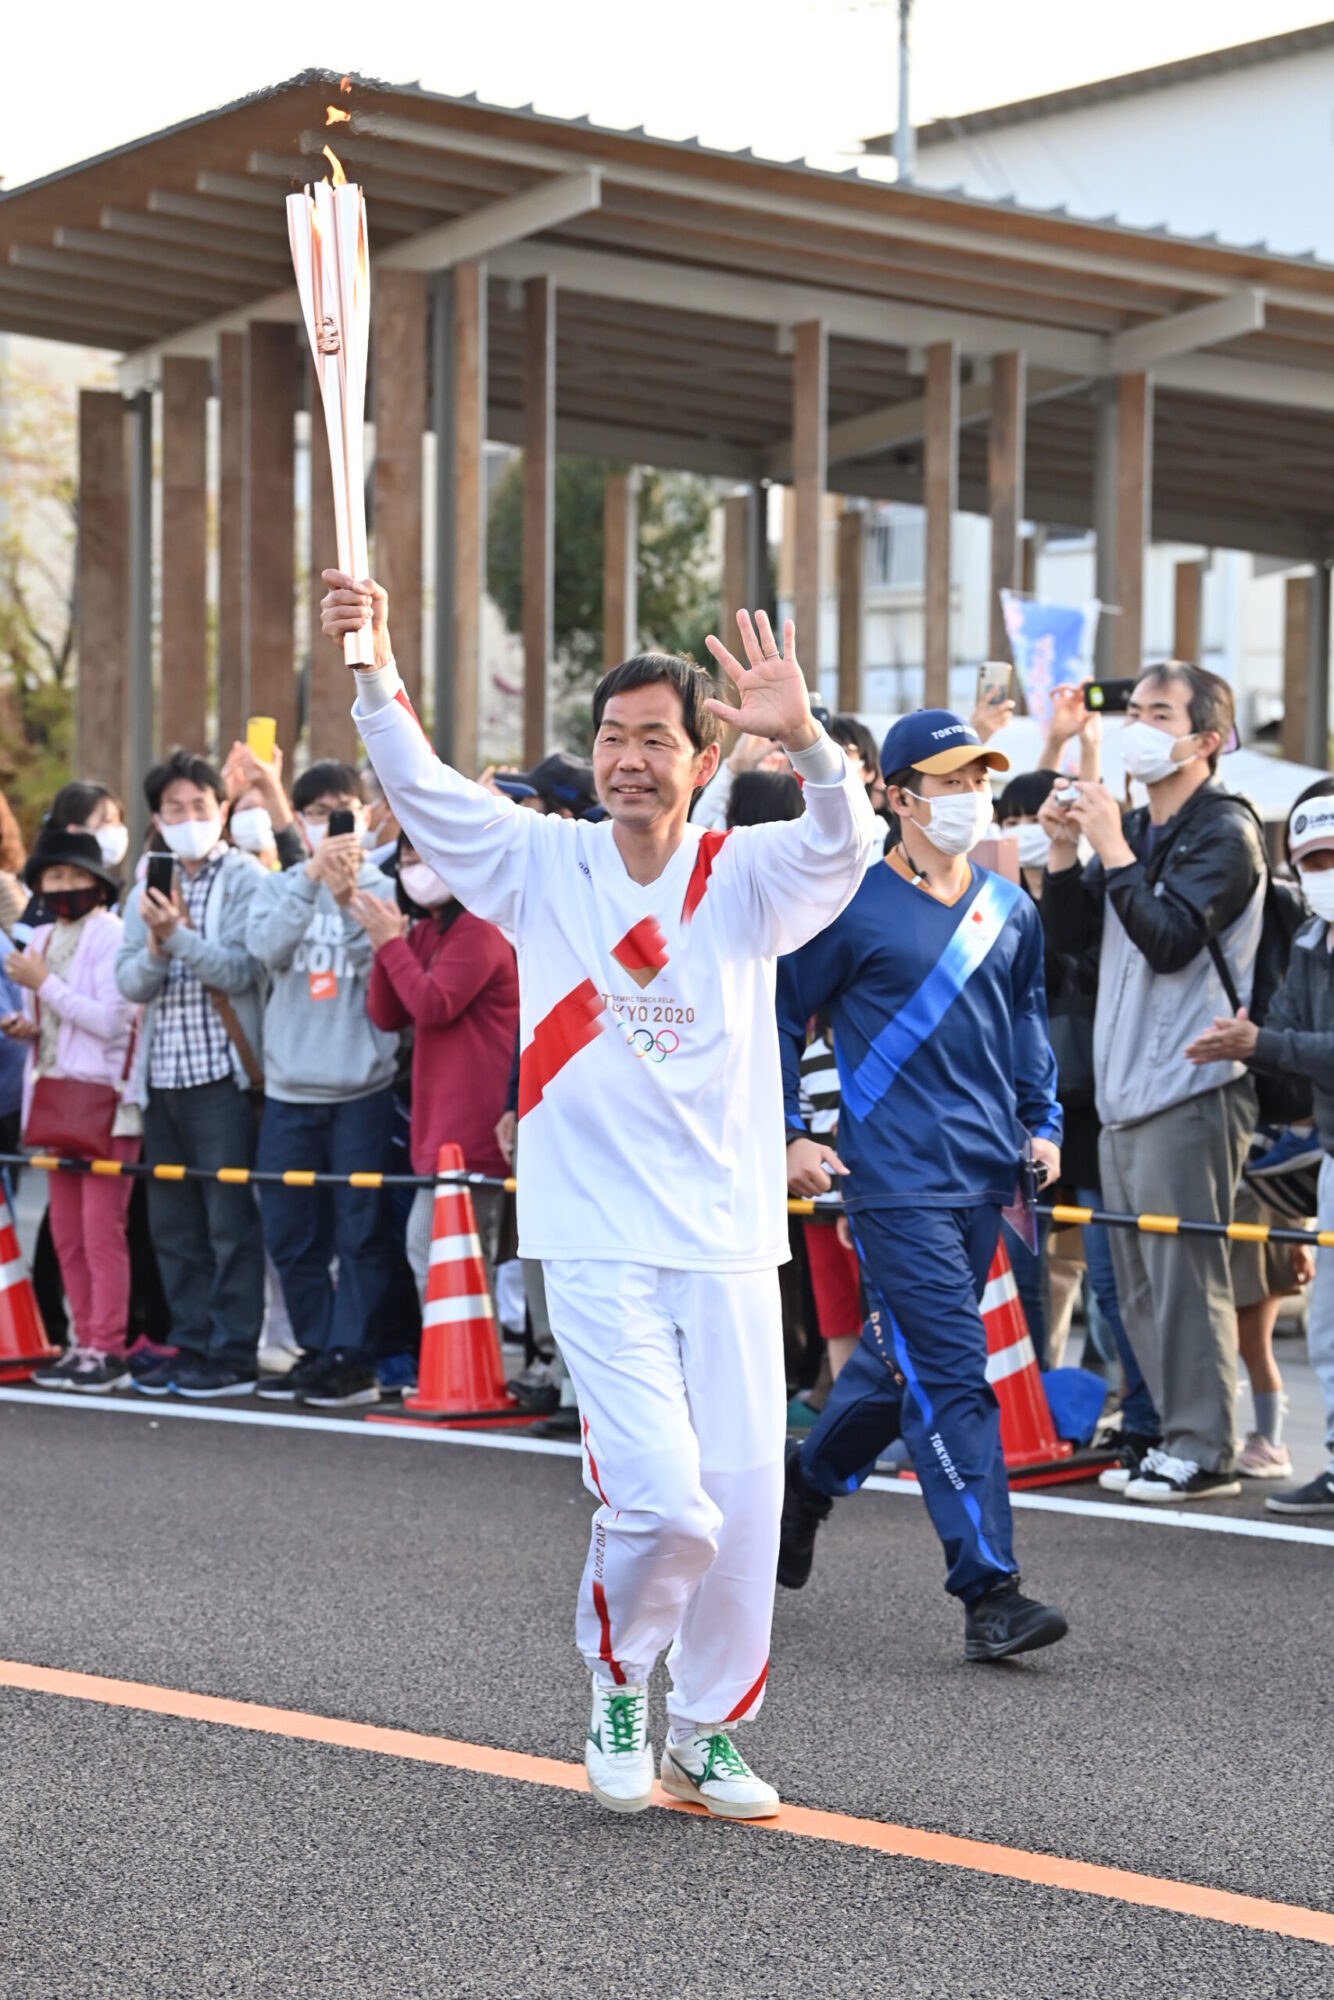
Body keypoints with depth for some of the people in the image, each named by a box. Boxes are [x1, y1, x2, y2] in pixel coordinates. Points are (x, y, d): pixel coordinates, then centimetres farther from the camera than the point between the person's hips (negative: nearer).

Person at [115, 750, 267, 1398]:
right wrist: (157, 947, -12)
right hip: (164, 1073, 6)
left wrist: (178, 935, -21)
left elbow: (240, 971, -13)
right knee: (172, 1223, 10)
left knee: (230, 1220, -5)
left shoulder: (246, 881, -3)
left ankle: (233, 1354, 0)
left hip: (221, 1072, -6)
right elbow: (130, 983, 7)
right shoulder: (148, 891, 15)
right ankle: (189, 1342, 18)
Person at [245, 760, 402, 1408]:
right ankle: (317, 1350, 18)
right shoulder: (277, 887, 10)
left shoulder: (384, 890, 3)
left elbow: (386, 968, -11)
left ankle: (353, 1357, 2)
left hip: (361, 1086, -3)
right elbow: (266, 946, -10)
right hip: (289, 1087, 3)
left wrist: (349, 899, -23)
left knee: (359, 1229, -4)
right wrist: (312, 877, -20)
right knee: (289, 1233, 7)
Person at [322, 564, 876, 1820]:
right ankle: (616, 1689, 15)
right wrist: (374, 672, -25)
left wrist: (803, 738, -38)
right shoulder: (545, 866, 3)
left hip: (728, 1244, 2)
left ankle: (706, 1732, 24)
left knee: (744, 1504, 3)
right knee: (663, 1499, -13)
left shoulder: (746, 881, 1)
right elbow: (422, 793, -8)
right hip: (597, 1247, -2)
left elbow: (843, 845, -18)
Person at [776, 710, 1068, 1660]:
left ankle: (810, 1479, 41)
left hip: (985, 1177, 6)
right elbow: (782, 1016, 2)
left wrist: (1043, 1121, 15)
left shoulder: (1011, 909, 11)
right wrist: (789, 1135, -2)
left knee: (907, 1354, 16)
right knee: (951, 1374, -11)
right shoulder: (852, 905, -6)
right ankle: (989, 1591, -11)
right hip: (896, 1179, -6)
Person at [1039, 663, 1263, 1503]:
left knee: (1187, 1274, -8)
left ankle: (1207, 1449, -3)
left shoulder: (1224, 831, -7)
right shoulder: (1135, 828, 16)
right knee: (1141, 1283, 11)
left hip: (1191, 1086, -8)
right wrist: (1066, 850, 1)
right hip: (1125, 1086, 8)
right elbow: (1070, 933, 15)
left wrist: (1113, 851, -16)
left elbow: (1171, 939, -18)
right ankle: (1166, 1434, 18)